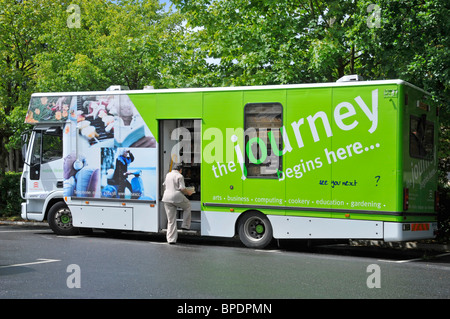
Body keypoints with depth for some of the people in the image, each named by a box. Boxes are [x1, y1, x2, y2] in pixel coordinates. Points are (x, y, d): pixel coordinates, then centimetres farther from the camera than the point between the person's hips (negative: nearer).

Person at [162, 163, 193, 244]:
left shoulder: (168, 175, 14)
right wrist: (188, 192, 6)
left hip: (167, 198, 6)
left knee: (171, 220, 8)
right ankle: (185, 225, 20)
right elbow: (182, 189, -13)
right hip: (177, 197, -6)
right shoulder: (179, 176, -6)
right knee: (187, 206, 26)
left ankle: (171, 239, 6)